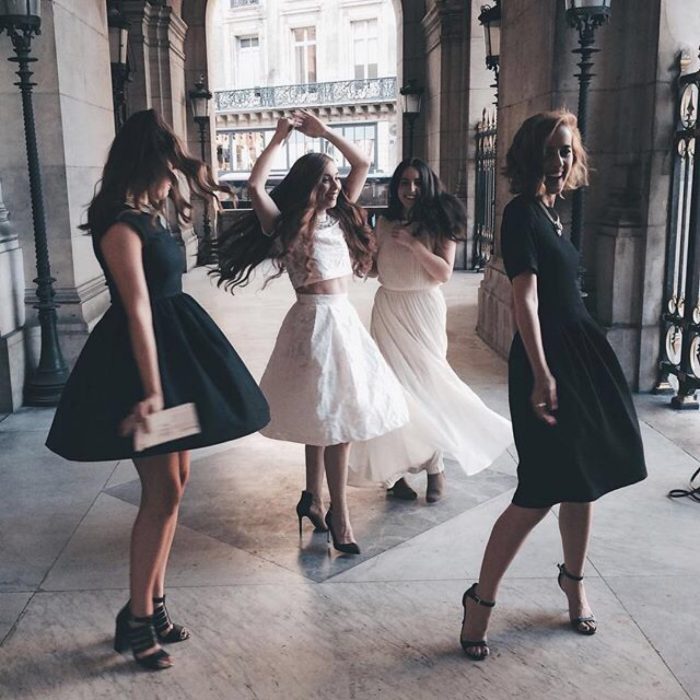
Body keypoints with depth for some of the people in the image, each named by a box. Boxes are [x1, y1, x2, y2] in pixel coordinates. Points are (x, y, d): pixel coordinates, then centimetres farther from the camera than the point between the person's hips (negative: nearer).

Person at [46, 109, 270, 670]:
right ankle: (137, 619, 10)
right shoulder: (121, 226, -16)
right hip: (142, 357, -10)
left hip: (175, 351, 10)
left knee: (176, 480, 13)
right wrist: (150, 389, -23)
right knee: (163, 490, -6)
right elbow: (137, 311, -22)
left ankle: (155, 602, 25)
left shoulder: (148, 217, 12)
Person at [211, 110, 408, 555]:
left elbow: (363, 164, 15)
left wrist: (324, 131, 10)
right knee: (333, 418, -5)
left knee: (328, 417, 12)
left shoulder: (340, 217, 11)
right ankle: (339, 512, 5)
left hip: (344, 320, 7)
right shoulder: (286, 226, -6)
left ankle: (313, 498, 25)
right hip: (315, 321, -7)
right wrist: (280, 138, -10)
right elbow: (255, 187, -20)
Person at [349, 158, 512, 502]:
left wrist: (412, 244, -16)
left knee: (425, 383, -1)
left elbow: (444, 272, -11)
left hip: (423, 310, -3)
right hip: (389, 309, 3)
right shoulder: (384, 223, 8)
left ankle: (434, 465, 13)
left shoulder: (438, 223, -2)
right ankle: (395, 466, 9)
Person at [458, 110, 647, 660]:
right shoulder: (522, 212, -12)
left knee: (584, 476, 15)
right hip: (547, 358, -9)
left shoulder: (551, 212, 15)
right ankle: (481, 600, 8)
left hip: (584, 351, 9)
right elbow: (525, 296, -20)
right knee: (540, 492, -7)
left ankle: (573, 581, 35)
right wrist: (541, 374, -26)